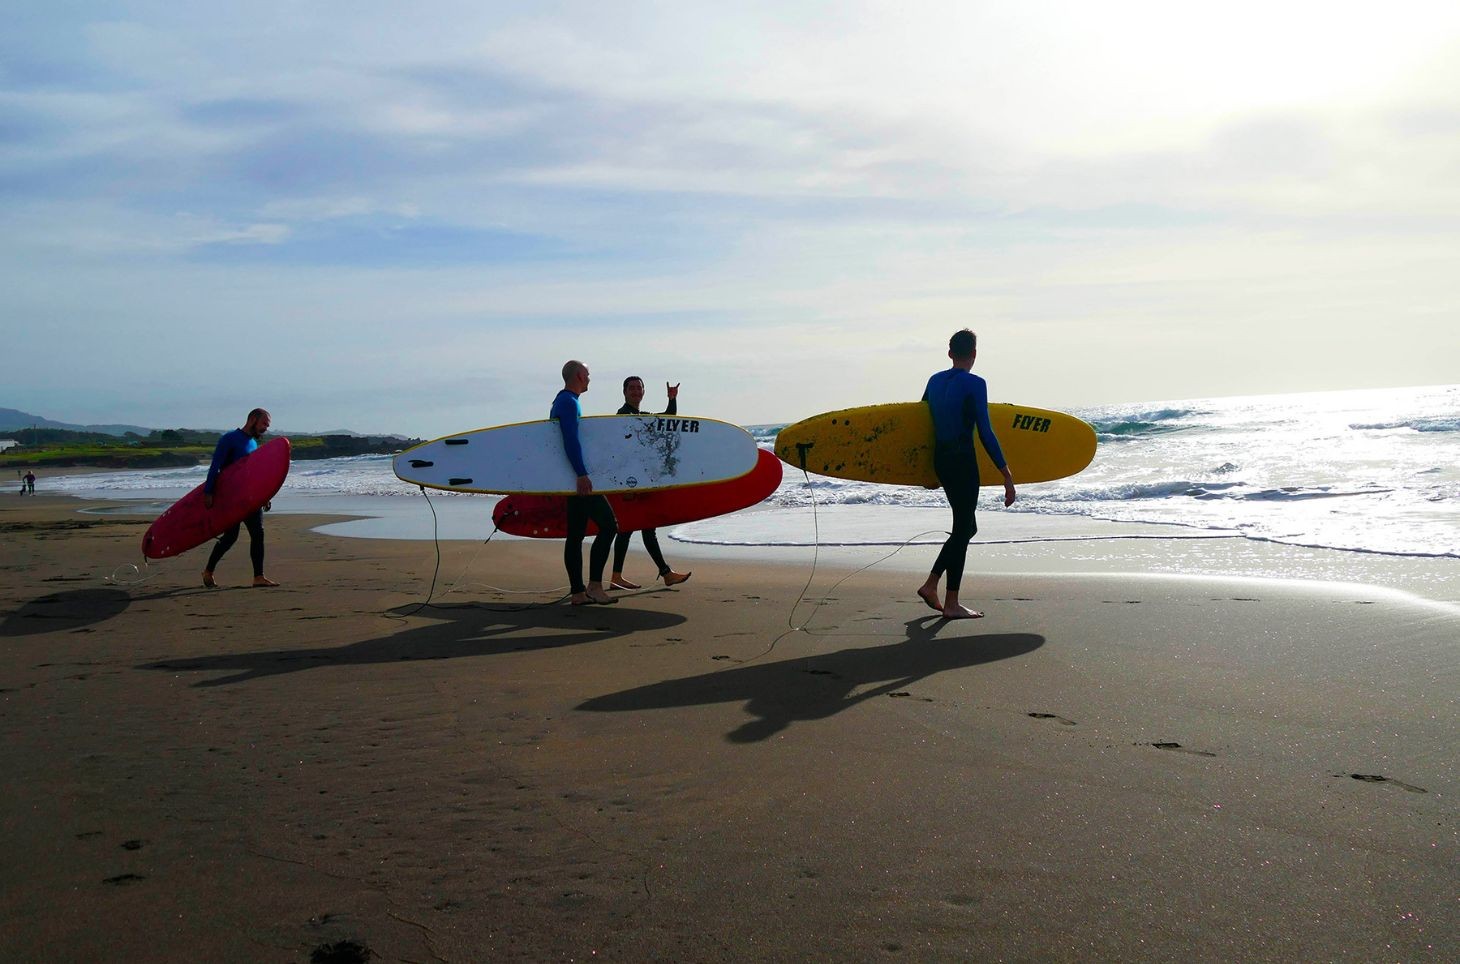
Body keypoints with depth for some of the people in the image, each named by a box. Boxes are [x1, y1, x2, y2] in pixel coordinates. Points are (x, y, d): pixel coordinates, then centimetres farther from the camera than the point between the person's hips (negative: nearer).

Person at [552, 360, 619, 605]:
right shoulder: (568, 402, -11)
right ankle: (594, 585, -11)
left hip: (574, 479, 10)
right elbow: (570, 440, -22)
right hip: (579, 477, -10)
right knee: (608, 525, -10)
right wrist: (582, 474, -28)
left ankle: (578, 592, 9)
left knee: (576, 534, 8)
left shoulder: (563, 401, 21)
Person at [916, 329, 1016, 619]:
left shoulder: (935, 380, 10)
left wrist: (931, 468, 29)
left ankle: (931, 585, 14)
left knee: (966, 526, 18)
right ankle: (951, 603, 3)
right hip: (962, 460, -8)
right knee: (963, 529, 0)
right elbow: (985, 433, -15)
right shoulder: (975, 384, -11)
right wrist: (1007, 475, -12)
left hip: (940, 459, 8)